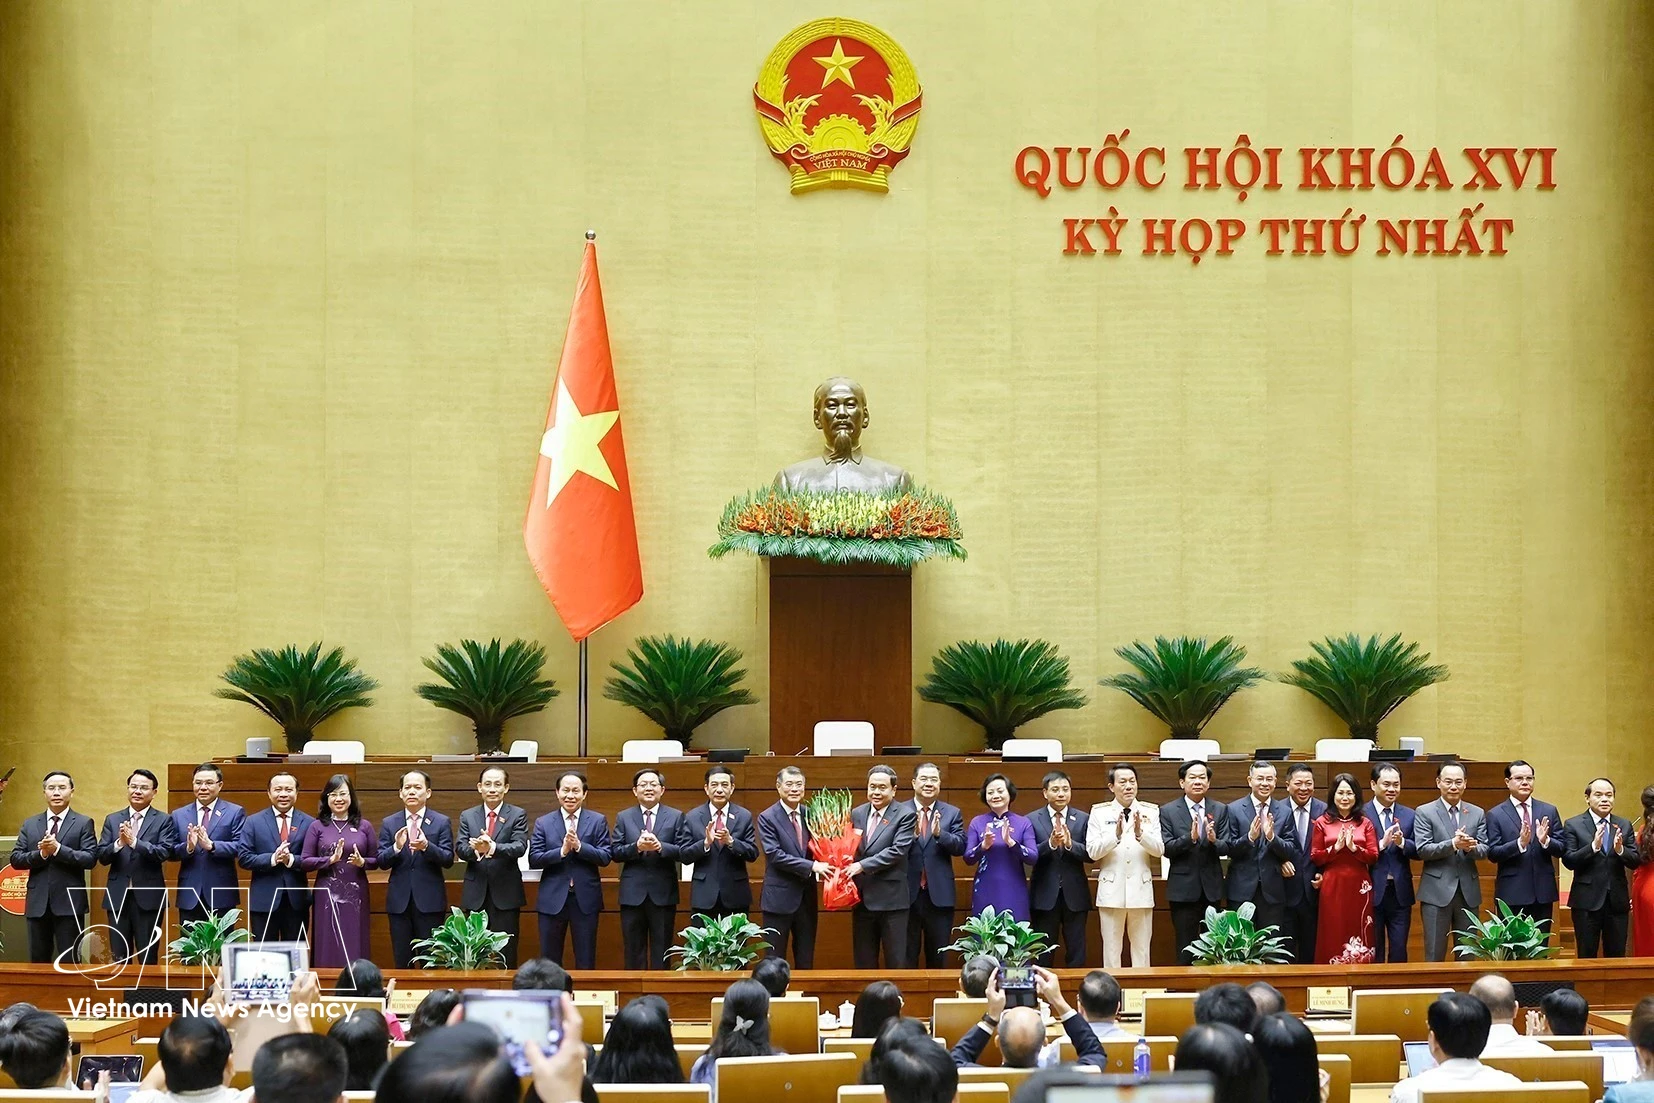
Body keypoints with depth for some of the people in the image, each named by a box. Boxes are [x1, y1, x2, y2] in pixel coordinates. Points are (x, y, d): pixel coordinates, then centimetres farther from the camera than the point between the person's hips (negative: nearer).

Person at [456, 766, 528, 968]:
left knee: (506, 956, -1)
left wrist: (492, 848, -30)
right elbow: (459, 848, -1)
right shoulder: (467, 816, 11)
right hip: (476, 895, 2)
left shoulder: (518, 815, 3)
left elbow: (520, 847, -12)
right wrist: (475, 849, -25)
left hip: (505, 893, -2)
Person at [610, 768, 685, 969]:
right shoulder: (623, 817, 8)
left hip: (663, 893, -1)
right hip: (633, 893, 1)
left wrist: (660, 846, -20)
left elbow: (684, 852, -4)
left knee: (661, 951, 4)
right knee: (634, 951, 5)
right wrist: (637, 847, -17)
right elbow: (614, 852, 0)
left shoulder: (675, 817, 5)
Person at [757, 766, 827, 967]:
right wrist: (812, 866, -21)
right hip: (779, 898, -5)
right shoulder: (767, 818, -6)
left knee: (806, 962, 10)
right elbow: (774, 854, -16)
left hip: (806, 897, 5)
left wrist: (823, 865, -11)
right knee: (775, 961, 2)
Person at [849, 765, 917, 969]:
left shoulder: (905, 815, -6)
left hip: (891, 898, -5)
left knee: (896, 962, 0)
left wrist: (862, 866, -19)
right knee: (863, 962, 11)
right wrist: (847, 866, -8)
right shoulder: (857, 814, 10)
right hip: (862, 898, 5)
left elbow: (898, 850, -16)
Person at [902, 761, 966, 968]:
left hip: (939, 895, 1)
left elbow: (961, 847, -6)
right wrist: (912, 834, -25)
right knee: (907, 957, 7)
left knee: (938, 958, 9)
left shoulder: (952, 813, 6)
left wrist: (940, 833, -22)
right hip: (907, 894, -1)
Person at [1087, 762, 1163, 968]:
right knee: (1111, 949, 3)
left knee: (1142, 950, 7)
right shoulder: (1099, 812, 2)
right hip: (1112, 890, -1)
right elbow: (1092, 852, -7)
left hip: (1141, 889, 1)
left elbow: (1159, 850, -4)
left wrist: (1140, 834, -21)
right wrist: (1116, 835, -21)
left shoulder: (1150, 812, 5)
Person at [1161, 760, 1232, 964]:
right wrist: (1190, 838, -25)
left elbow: (1226, 848, -1)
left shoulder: (1220, 810, 6)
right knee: (1186, 950, 1)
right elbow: (1166, 849, -9)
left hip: (1212, 888, 2)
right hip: (1183, 889, -2)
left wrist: (1214, 841, -24)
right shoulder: (1168, 811, 0)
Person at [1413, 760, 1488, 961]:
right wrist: (1453, 844, -23)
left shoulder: (1477, 814, 10)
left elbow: (1484, 850, 4)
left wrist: (1471, 847, -19)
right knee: (1434, 954, -1)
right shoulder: (1425, 813, 0)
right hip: (1437, 891, -3)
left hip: (1468, 891, 4)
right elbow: (1422, 850, -10)